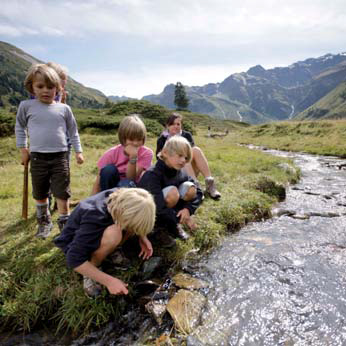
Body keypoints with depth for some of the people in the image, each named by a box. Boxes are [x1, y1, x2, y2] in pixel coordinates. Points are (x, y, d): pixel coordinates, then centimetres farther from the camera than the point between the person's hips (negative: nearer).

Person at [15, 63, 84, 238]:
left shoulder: (64, 109, 1)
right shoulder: (26, 106, 1)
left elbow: (73, 131, 10)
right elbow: (20, 127, 15)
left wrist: (78, 151, 6)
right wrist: (23, 149, 11)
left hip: (60, 156, -1)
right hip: (37, 157, 1)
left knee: (62, 192, 1)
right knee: (40, 193, 13)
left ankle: (64, 222, 16)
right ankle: (44, 222, 31)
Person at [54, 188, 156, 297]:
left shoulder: (121, 198, -21)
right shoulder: (94, 217, -39)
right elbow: (74, 259, -34)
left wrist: (142, 236, -14)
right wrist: (109, 281, -33)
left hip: (98, 231, 6)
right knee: (113, 233, -37)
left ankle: (108, 251, 1)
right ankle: (89, 273, -12)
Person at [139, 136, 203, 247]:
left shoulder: (180, 172, -8)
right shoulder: (152, 174, -29)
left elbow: (198, 193, -8)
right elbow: (158, 206, -38)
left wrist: (188, 209, -27)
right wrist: (183, 219, -33)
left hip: (165, 210, 7)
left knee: (190, 188, -15)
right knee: (172, 193, -34)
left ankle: (172, 224, 2)